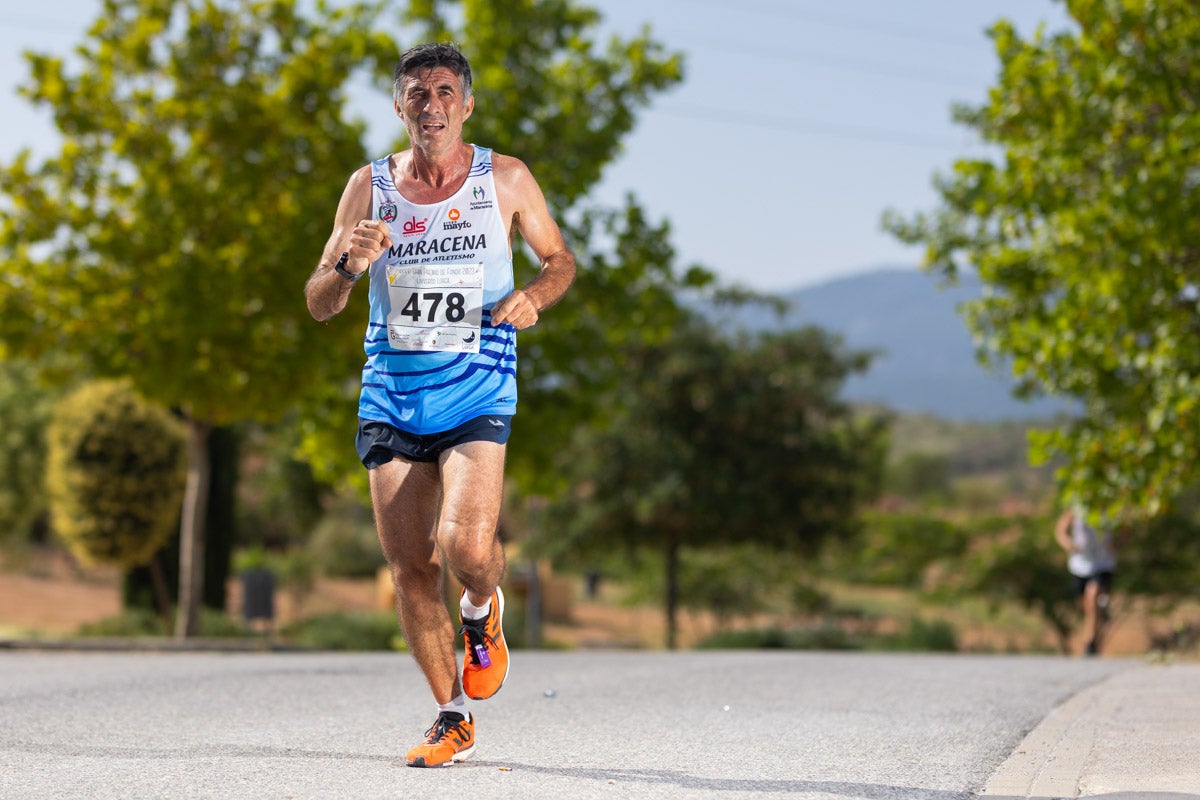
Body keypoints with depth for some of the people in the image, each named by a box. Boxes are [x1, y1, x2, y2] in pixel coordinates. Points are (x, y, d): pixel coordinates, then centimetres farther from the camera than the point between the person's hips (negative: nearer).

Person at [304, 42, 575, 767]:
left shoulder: (506, 179, 1)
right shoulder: (369, 186, 5)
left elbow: (561, 258, 15)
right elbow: (319, 305, 6)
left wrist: (533, 296, -7)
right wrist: (350, 265, -16)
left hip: (476, 391, -2)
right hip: (391, 395, 2)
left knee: (466, 545, -22)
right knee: (411, 567, 1)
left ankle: (484, 611, 16)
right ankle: (453, 719, 18)